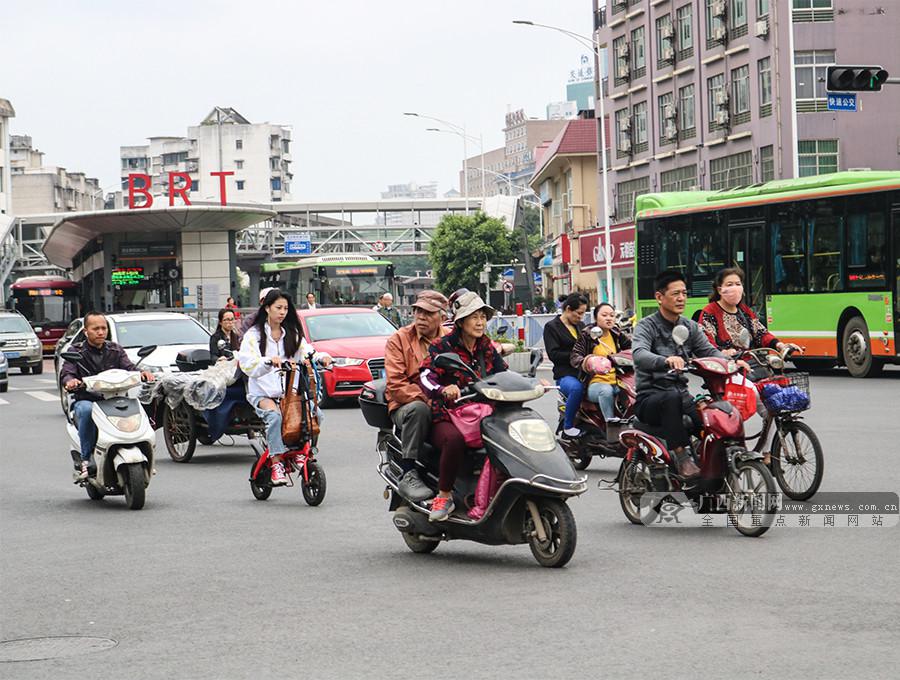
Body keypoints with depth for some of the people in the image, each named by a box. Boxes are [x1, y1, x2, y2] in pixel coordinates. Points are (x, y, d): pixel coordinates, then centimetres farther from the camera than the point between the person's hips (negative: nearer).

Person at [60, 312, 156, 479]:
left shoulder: (115, 350, 16)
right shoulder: (76, 351, 8)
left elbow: (129, 368, 0)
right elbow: (65, 374, -8)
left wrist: (142, 373, -24)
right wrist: (70, 381, -33)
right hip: (85, 400, -2)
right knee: (87, 410, -38)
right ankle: (86, 460, -31)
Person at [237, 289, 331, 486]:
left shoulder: (292, 334, 16)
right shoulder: (254, 334, 1)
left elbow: (306, 352, 1)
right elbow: (247, 364, -15)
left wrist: (321, 357, -22)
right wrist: (269, 361, -35)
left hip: (289, 393, 4)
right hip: (262, 393, -4)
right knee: (274, 415, -35)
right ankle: (276, 463, -31)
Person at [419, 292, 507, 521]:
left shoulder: (487, 349, 16)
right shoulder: (441, 347, -3)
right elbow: (426, 378, -17)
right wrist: (444, 390, -40)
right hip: (446, 419, -5)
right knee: (455, 439, -39)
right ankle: (444, 495, -21)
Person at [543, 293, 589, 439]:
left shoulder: (580, 326, 24)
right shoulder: (552, 327, 4)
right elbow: (553, 354, -7)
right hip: (565, 374, -6)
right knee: (576, 388, -40)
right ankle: (568, 427, -22)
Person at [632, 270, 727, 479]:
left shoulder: (691, 327, 16)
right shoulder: (646, 326, -4)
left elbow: (709, 351, 4)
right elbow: (639, 355, -25)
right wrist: (666, 361, -46)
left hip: (682, 395, 5)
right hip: (650, 397, -5)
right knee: (672, 397, -38)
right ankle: (682, 458, -36)